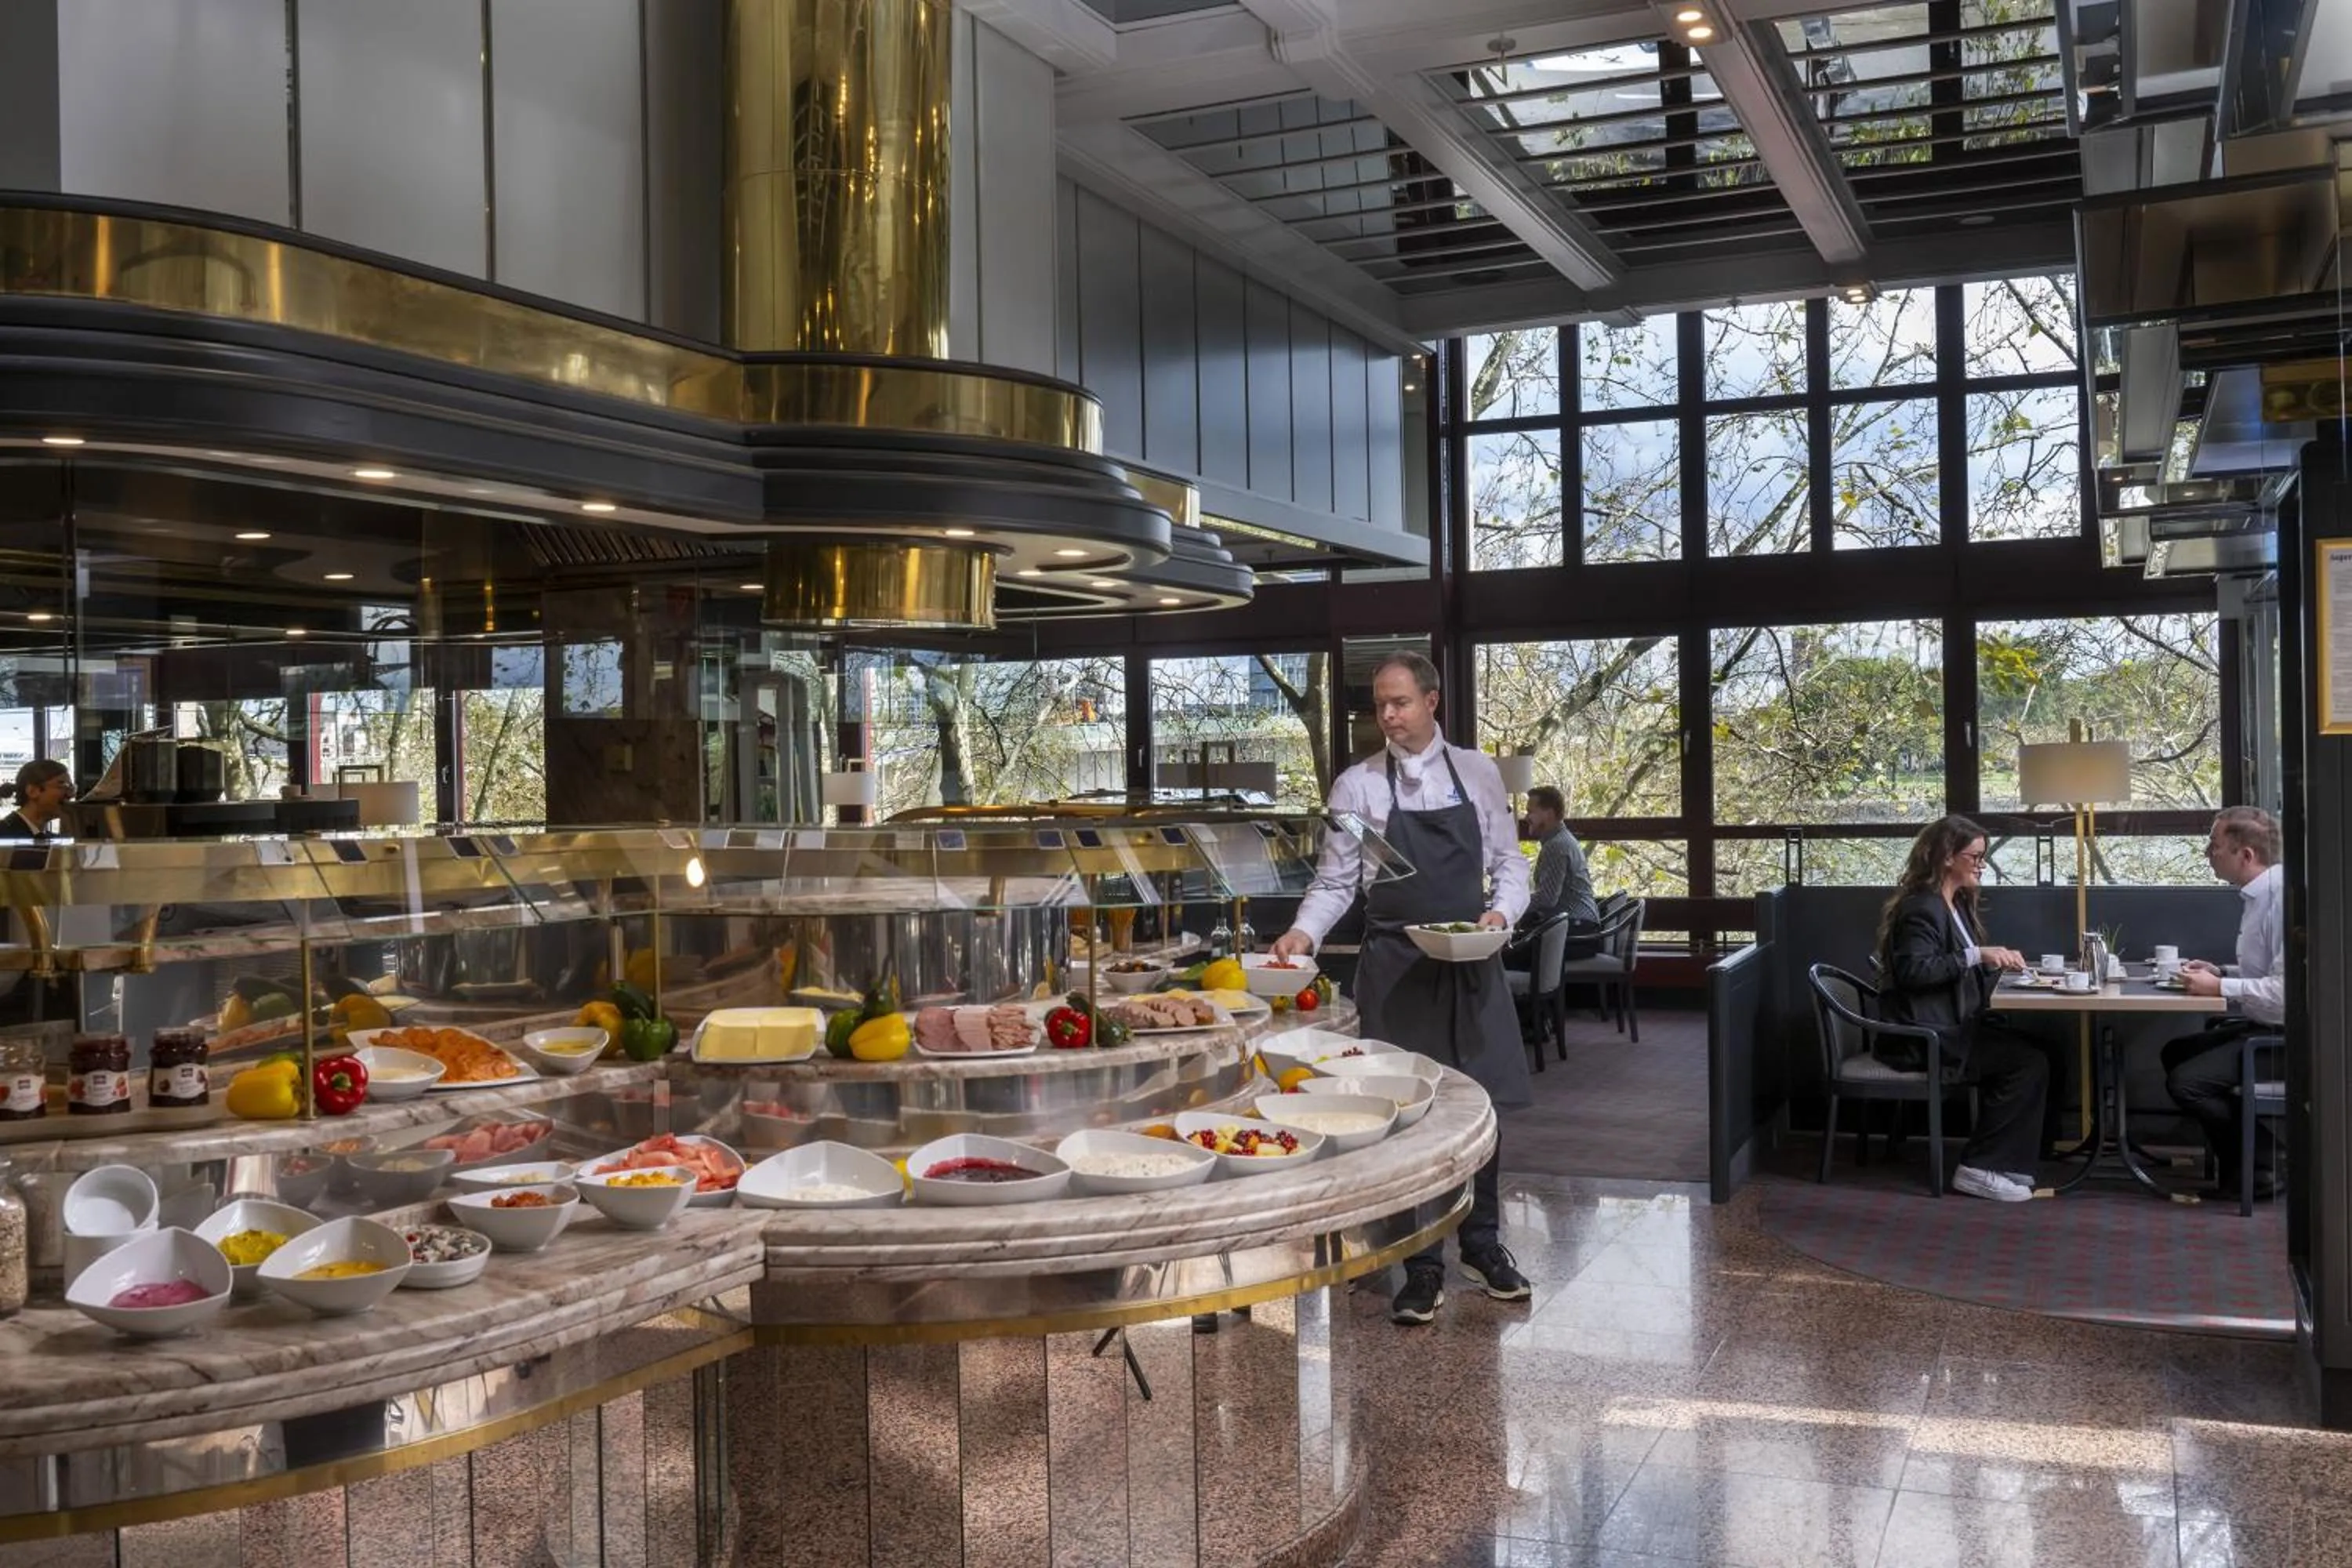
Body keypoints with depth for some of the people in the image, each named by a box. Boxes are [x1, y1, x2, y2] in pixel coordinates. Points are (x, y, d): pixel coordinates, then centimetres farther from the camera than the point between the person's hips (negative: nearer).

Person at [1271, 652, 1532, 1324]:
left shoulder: (1478, 772, 4)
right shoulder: (1357, 785, -1)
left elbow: (1509, 861, 8)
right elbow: (1336, 881, 0)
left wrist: (1501, 912, -10)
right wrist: (1303, 931, -17)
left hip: (1471, 960, 2)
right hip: (1395, 963, -2)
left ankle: (1482, 1242, 27)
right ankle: (1423, 1264, 12)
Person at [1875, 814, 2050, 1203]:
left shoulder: (1958, 905, 17)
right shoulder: (1922, 907, -15)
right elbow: (1913, 970, -27)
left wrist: (1996, 962, 6)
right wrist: (1977, 955, -27)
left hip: (1953, 1024, 10)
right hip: (1925, 1035, -10)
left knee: (2034, 1053, -10)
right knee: (2028, 1062, -18)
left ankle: (2009, 1162, -4)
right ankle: (1979, 1169, -11)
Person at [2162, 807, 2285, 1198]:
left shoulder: (2282, 898, -24)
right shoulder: (2258, 895, 7)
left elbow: (2286, 989, -30)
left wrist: (2219, 988, -20)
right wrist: (2220, 972, 5)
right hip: (2260, 1025, 11)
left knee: (2187, 1081, -17)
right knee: (2177, 1053, 18)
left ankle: (2266, 1166, 4)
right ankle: (2238, 1162, 22)